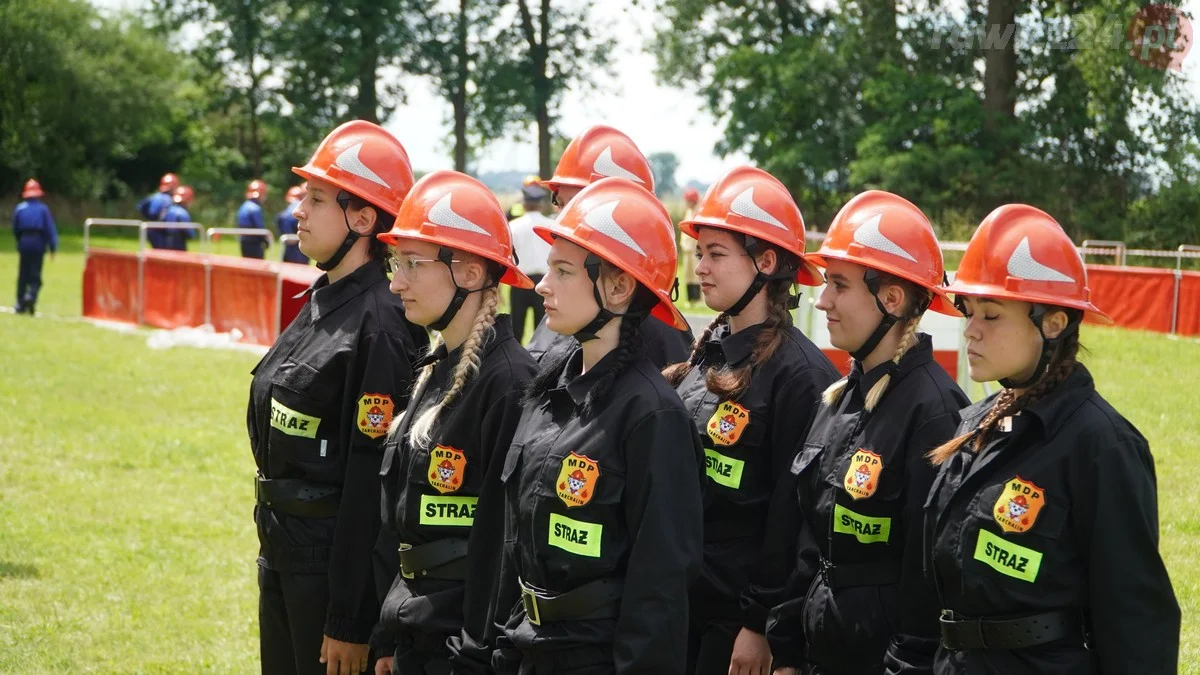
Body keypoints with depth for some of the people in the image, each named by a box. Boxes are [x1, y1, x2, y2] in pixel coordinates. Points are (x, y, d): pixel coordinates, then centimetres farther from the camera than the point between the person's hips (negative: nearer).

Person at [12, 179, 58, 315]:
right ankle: (31, 295, -26)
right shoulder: (43, 209, 0)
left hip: (24, 244, 2)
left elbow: (15, 229, 12)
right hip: (38, 244, -2)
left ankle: (20, 304, 7)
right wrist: (53, 248, -3)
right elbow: (50, 229, -5)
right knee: (35, 275, -1)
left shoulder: (19, 208, 6)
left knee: (23, 275, 11)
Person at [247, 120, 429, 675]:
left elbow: (370, 478, -20)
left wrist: (349, 622, -20)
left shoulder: (379, 323, -19)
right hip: (283, 546, 9)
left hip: (337, 559, -9)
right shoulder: (321, 300, 9)